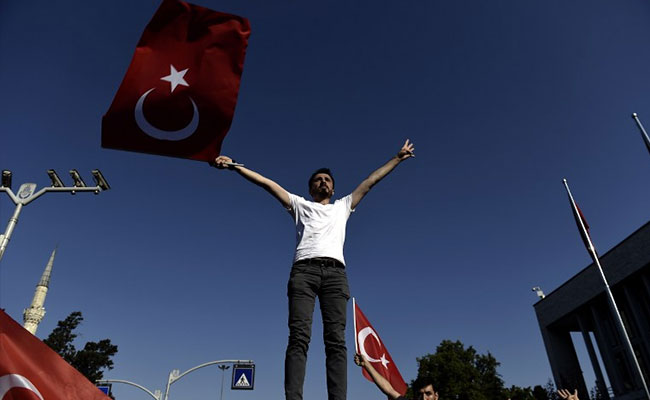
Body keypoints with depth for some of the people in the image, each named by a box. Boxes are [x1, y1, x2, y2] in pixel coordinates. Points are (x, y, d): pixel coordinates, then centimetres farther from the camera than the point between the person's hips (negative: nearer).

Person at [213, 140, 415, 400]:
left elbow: (370, 181, 35)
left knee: (336, 340, -12)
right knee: (299, 337, -16)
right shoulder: (300, 205, 29)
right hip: (304, 270, -1)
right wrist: (233, 165, 17)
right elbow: (266, 183, 22)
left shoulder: (343, 206, 34)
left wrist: (398, 158, 38)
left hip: (335, 272, 1)